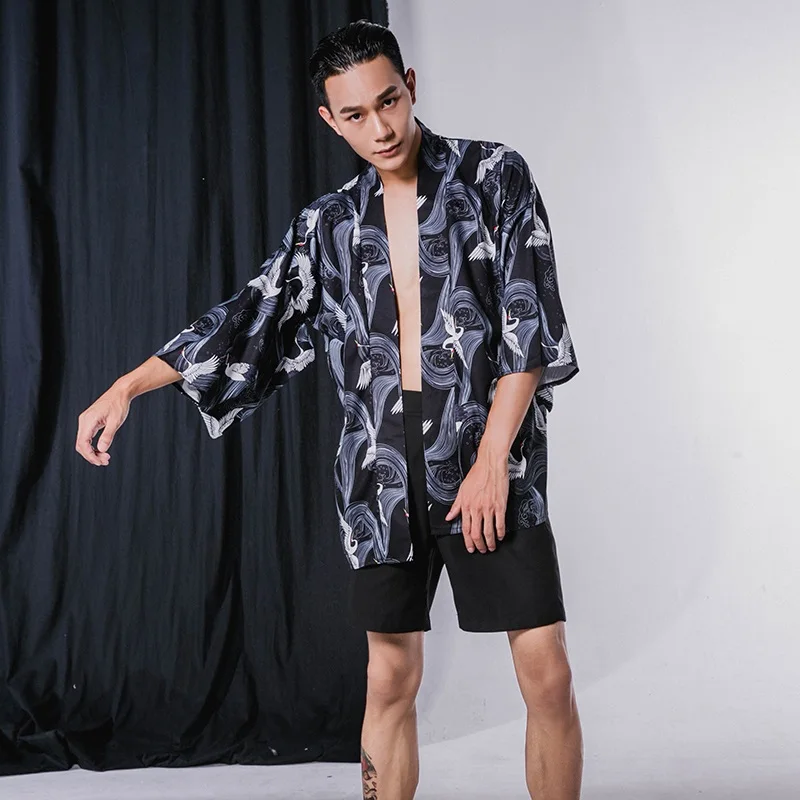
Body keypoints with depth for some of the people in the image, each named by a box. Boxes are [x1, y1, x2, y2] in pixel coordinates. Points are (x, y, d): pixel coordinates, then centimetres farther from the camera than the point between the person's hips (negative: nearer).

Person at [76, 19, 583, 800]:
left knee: (546, 674, -5)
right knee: (390, 679, 7)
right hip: (382, 467, 3)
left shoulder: (495, 175, 1)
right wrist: (128, 386, 6)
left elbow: (529, 323, -6)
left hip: (486, 448, -3)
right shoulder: (331, 223, 11)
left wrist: (492, 458, -13)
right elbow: (252, 317, 14)